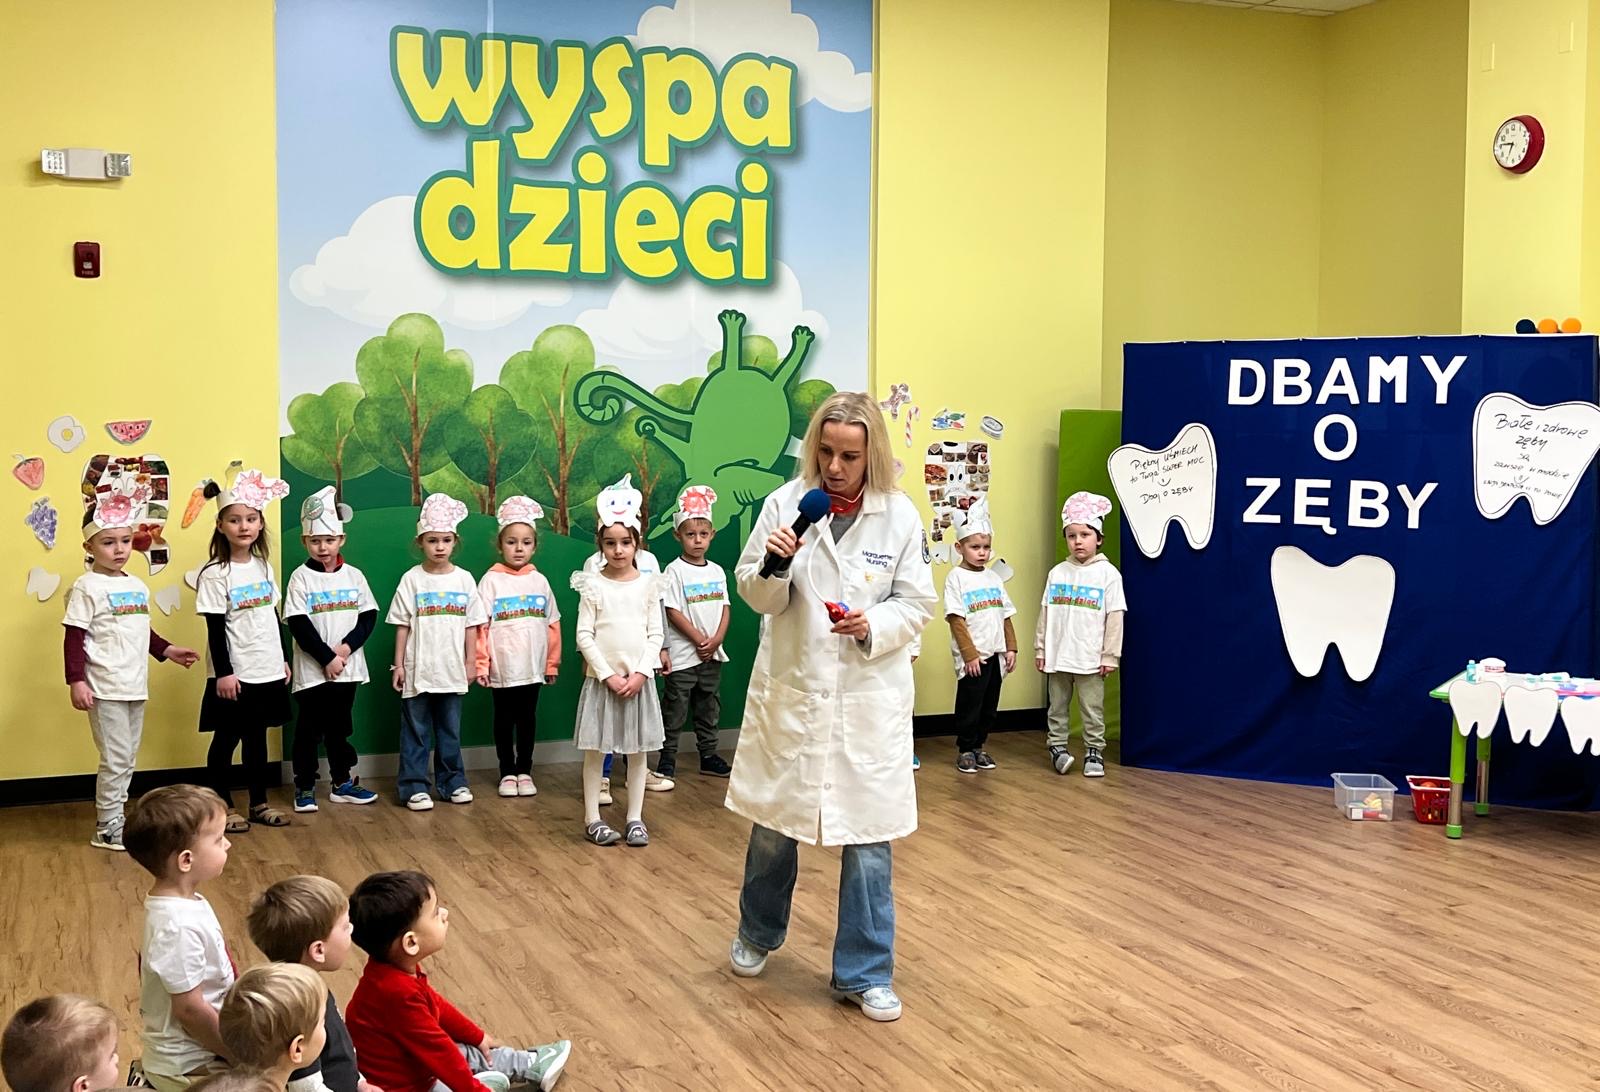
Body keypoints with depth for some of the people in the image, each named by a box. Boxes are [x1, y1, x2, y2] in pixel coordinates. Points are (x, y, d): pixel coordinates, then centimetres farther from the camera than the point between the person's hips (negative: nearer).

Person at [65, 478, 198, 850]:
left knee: (127, 760, 13)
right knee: (116, 760, -4)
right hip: (105, 689, -7)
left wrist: (166, 651, 21)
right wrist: (76, 680, -17)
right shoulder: (87, 588, -9)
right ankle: (106, 829, 6)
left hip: (135, 687, 7)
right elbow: (74, 638, -12)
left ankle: (116, 820, 22)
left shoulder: (138, 586, 12)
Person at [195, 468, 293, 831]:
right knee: (226, 741, 5)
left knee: (257, 738, 14)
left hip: (267, 672, 6)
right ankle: (222, 807, 15)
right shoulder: (215, 574, -11)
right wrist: (224, 672, -15)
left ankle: (259, 803, 23)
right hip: (234, 675, -6)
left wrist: (282, 659, 14)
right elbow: (215, 629, -12)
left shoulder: (264, 566, 7)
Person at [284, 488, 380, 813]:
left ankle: (342, 783, 23)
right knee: (309, 729, 5)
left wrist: (347, 647, -12)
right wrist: (327, 658, -15)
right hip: (312, 670, -3)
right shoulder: (301, 577, -6)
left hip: (347, 668, 3)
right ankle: (304, 787, 14)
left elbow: (369, 616, 3)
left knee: (339, 727, 14)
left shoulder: (353, 575, 4)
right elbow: (298, 625, -11)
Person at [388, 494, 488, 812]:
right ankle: (414, 786, 10)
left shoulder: (464, 579, 2)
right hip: (417, 669, -2)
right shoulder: (412, 579, -3)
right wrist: (398, 663, -4)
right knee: (415, 731, 4)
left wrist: (471, 661, 5)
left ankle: (452, 782, 22)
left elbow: (471, 625, 6)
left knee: (450, 730, 12)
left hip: (452, 670, 2)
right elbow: (402, 625, -2)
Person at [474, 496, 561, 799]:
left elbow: (552, 624, 8)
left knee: (527, 719, 11)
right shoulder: (491, 580, -5)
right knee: (504, 720, 9)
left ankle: (525, 771, 21)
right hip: (502, 668, -2)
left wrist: (552, 663, 7)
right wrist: (481, 664, -11)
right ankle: (508, 773, 20)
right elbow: (481, 626, -8)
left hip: (533, 667, 2)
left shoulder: (539, 581, 4)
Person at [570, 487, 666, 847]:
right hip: (602, 678, -2)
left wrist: (640, 673, -10)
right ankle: (592, 819, 12)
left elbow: (655, 635, 1)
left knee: (638, 750, 6)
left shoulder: (648, 585, 2)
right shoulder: (593, 585, -3)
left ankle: (635, 818, 15)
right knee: (595, 750, 3)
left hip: (639, 679, 2)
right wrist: (608, 675, -12)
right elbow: (584, 635, -5)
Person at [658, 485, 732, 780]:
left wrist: (717, 639, -8)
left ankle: (709, 756, 23)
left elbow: (724, 607, 8)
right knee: (675, 708, 1)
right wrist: (699, 639, -15)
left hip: (712, 654, 5)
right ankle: (667, 758, 9)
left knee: (710, 707, 13)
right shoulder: (675, 571, -9)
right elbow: (673, 612, -13)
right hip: (683, 654, -5)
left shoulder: (717, 571, 8)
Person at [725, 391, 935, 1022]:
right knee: (773, 822, 16)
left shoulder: (899, 515, -5)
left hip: (869, 696, -1)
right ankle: (758, 934, 43)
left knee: (869, 836, 3)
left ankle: (864, 974, 19)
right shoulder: (786, 503, -6)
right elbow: (756, 594, -1)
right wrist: (772, 564, -22)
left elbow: (917, 605, -1)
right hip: (790, 689, 1)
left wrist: (873, 626, -19)